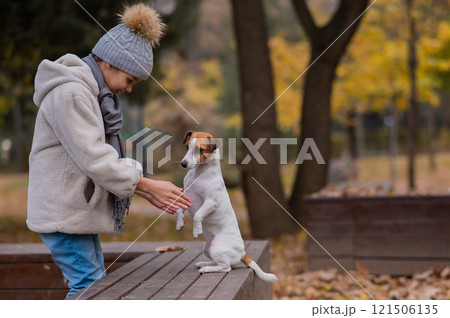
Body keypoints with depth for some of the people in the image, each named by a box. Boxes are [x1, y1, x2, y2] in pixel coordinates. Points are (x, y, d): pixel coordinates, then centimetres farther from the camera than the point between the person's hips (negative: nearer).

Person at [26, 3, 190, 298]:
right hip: (63, 210, -10)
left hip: (80, 210, 10)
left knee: (96, 285, 13)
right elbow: (94, 160, -23)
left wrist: (147, 191, 4)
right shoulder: (69, 93, -18)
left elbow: (108, 155, 15)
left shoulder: (96, 94, 14)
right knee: (87, 286, -8)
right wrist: (147, 185, -17)